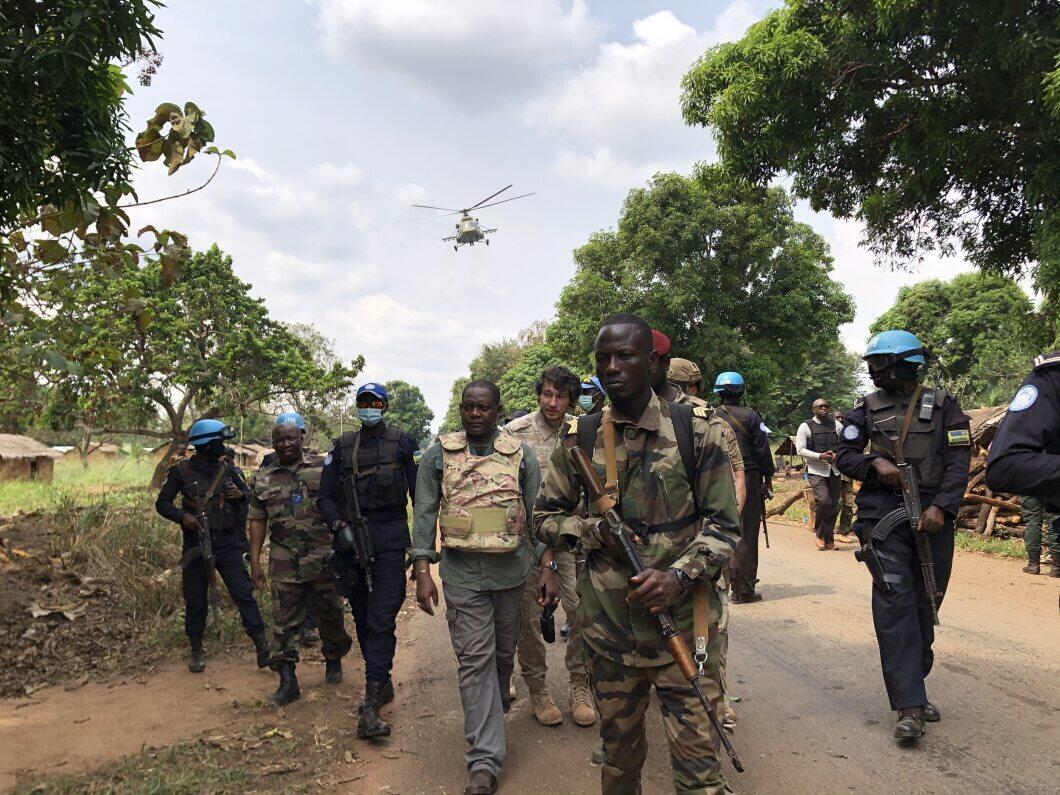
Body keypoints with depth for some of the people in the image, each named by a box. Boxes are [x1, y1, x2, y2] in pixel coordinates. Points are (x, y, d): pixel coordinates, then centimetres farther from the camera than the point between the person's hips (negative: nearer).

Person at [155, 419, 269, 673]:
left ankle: (263, 648, -5)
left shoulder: (227, 470, 7)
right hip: (196, 545, -1)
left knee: (243, 593, -6)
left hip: (228, 544, 1)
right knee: (195, 601, 9)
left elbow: (251, 498, 15)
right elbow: (162, 502, 2)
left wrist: (241, 495, -8)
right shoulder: (181, 471, -2)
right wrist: (182, 516, -17)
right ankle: (197, 651, 27)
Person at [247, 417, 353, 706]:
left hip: (324, 559, -1)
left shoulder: (323, 468, 1)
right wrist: (254, 561, 3)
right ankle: (287, 680, 7)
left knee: (331, 614, 12)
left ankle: (333, 660, 34)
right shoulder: (262, 479, 7)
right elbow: (257, 521, 9)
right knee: (285, 620, 1)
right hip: (284, 563, 1)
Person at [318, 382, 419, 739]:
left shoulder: (402, 442, 1)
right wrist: (339, 525, -10)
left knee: (382, 620, -11)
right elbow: (325, 495, 8)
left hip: (390, 539, -4)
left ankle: (371, 707, -13)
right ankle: (382, 684, 30)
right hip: (352, 539, 4)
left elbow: (421, 491, 4)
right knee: (362, 618, 12)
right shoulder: (342, 447, 9)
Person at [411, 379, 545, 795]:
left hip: (511, 572, 2)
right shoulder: (439, 454, -1)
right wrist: (423, 571, -8)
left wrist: (547, 569, -2)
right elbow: (425, 515, -1)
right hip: (462, 574, -1)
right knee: (475, 660, -3)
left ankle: (491, 715, 42)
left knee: (504, 654, 16)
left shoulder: (521, 454, 1)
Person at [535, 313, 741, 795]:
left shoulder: (695, 431, -4)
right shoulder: (580, 440, 2)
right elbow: (546, 517, 9)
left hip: (682, 620, -2)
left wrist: (680, 574, -18)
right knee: (619, 753, 19)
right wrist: (594, 530, -10)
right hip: (607, 625, 2)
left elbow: (723, 524, -2)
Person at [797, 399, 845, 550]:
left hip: (835, 470, 4)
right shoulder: (806, 427, -1)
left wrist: (837, 455, -9)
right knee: (823, 501, -19)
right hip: (816, 471, -4)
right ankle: (820, 535, 1)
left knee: (834, 505, 6)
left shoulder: (837, 425, 10)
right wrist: (820, 456, -17)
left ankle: (829, 539, 21)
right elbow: (800, 450, -6)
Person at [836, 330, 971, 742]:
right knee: (894, 603, -11)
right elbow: (844, 456, 7)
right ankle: (910, 705, -10)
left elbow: (959, 460, -2)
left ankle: (914, 687, 26)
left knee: (924, 606, 10)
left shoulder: (943, 404, 4)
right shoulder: (867, 407, 6)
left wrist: (941, 507, -14)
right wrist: (874, 464, -13)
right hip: (883, 515, -1)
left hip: (932, 515, 1)